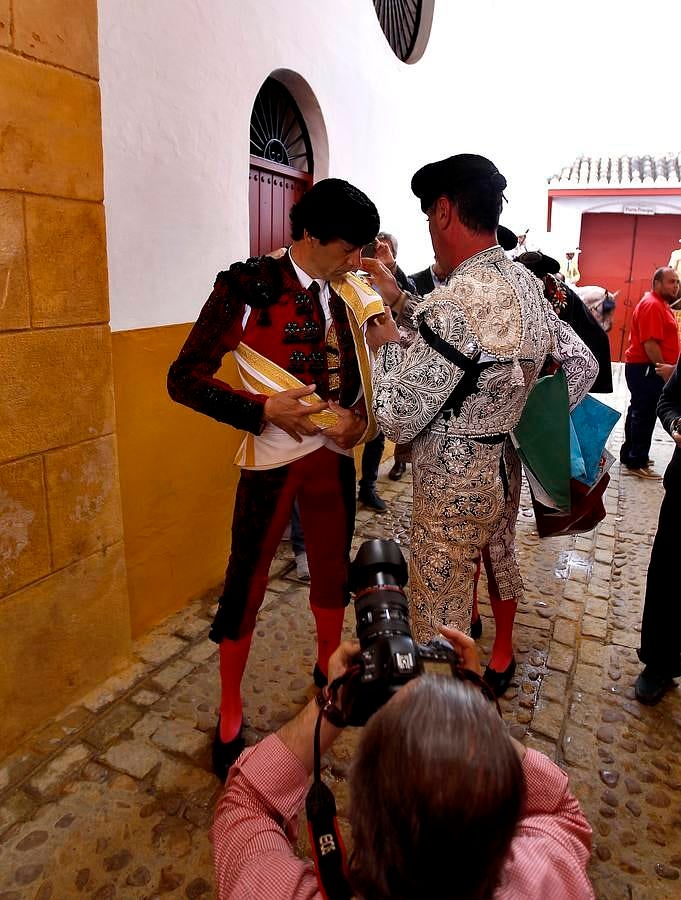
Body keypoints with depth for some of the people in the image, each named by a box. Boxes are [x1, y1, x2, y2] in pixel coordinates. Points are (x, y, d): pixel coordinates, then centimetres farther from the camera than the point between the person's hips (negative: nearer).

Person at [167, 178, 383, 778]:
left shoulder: (347, 292, 3)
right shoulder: (248, 288, -13)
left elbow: (363, 370, 12)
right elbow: (185, 377, -13)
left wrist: (363, 415, -9)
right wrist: (263, 409, -22)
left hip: (334, 453, 6)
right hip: (274, 456, -5)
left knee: (333, 568, 19)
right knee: (247, 581, 5)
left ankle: (329, 667, 45)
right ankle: (230, 715, 26)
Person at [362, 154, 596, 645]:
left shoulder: (454, 303, -27)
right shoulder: (528, 284, 1)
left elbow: (398, 420, -24)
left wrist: (386, 344, -6)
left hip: (454, 497, -9)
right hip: (506, 477, 9)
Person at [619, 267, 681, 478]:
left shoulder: (661, 304, 17)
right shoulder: (652, 305, -17)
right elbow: (650, 343, -24)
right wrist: (663, 369, -20)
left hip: (646, 368, 11)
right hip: (646, 368, -11)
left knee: (639, 412, 16)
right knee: (645, 415, -6)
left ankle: (630, 455, 26)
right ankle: (636, 463, 1)